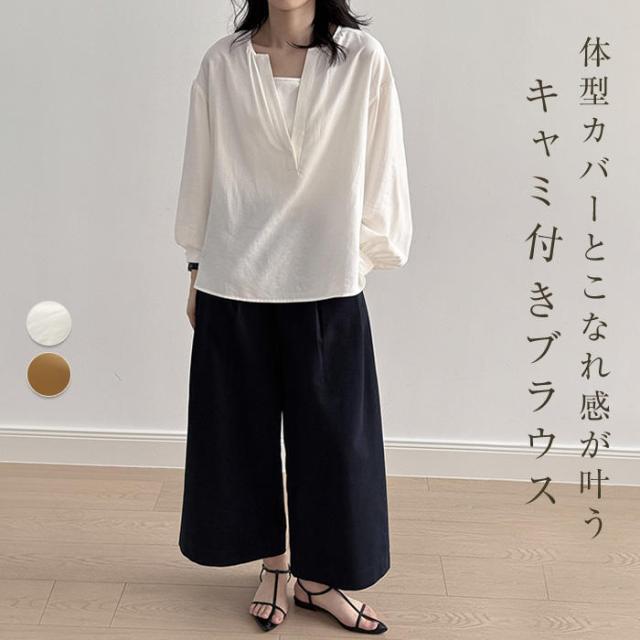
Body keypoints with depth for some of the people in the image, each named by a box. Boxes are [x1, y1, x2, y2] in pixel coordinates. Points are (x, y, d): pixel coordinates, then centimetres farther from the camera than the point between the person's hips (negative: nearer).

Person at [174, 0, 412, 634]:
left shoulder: (363, 60, -5)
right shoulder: (221, 64, 0)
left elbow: (380, 174, 1)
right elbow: (200, 175, 7)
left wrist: (363, 255, 2)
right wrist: (197, 273, 10)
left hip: (327, 289, -1)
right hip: (233, 288, 2)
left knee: (331, 436, 7)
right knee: (244, 432, 11)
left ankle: (318, 577, 27)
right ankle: (272, 564, 32)